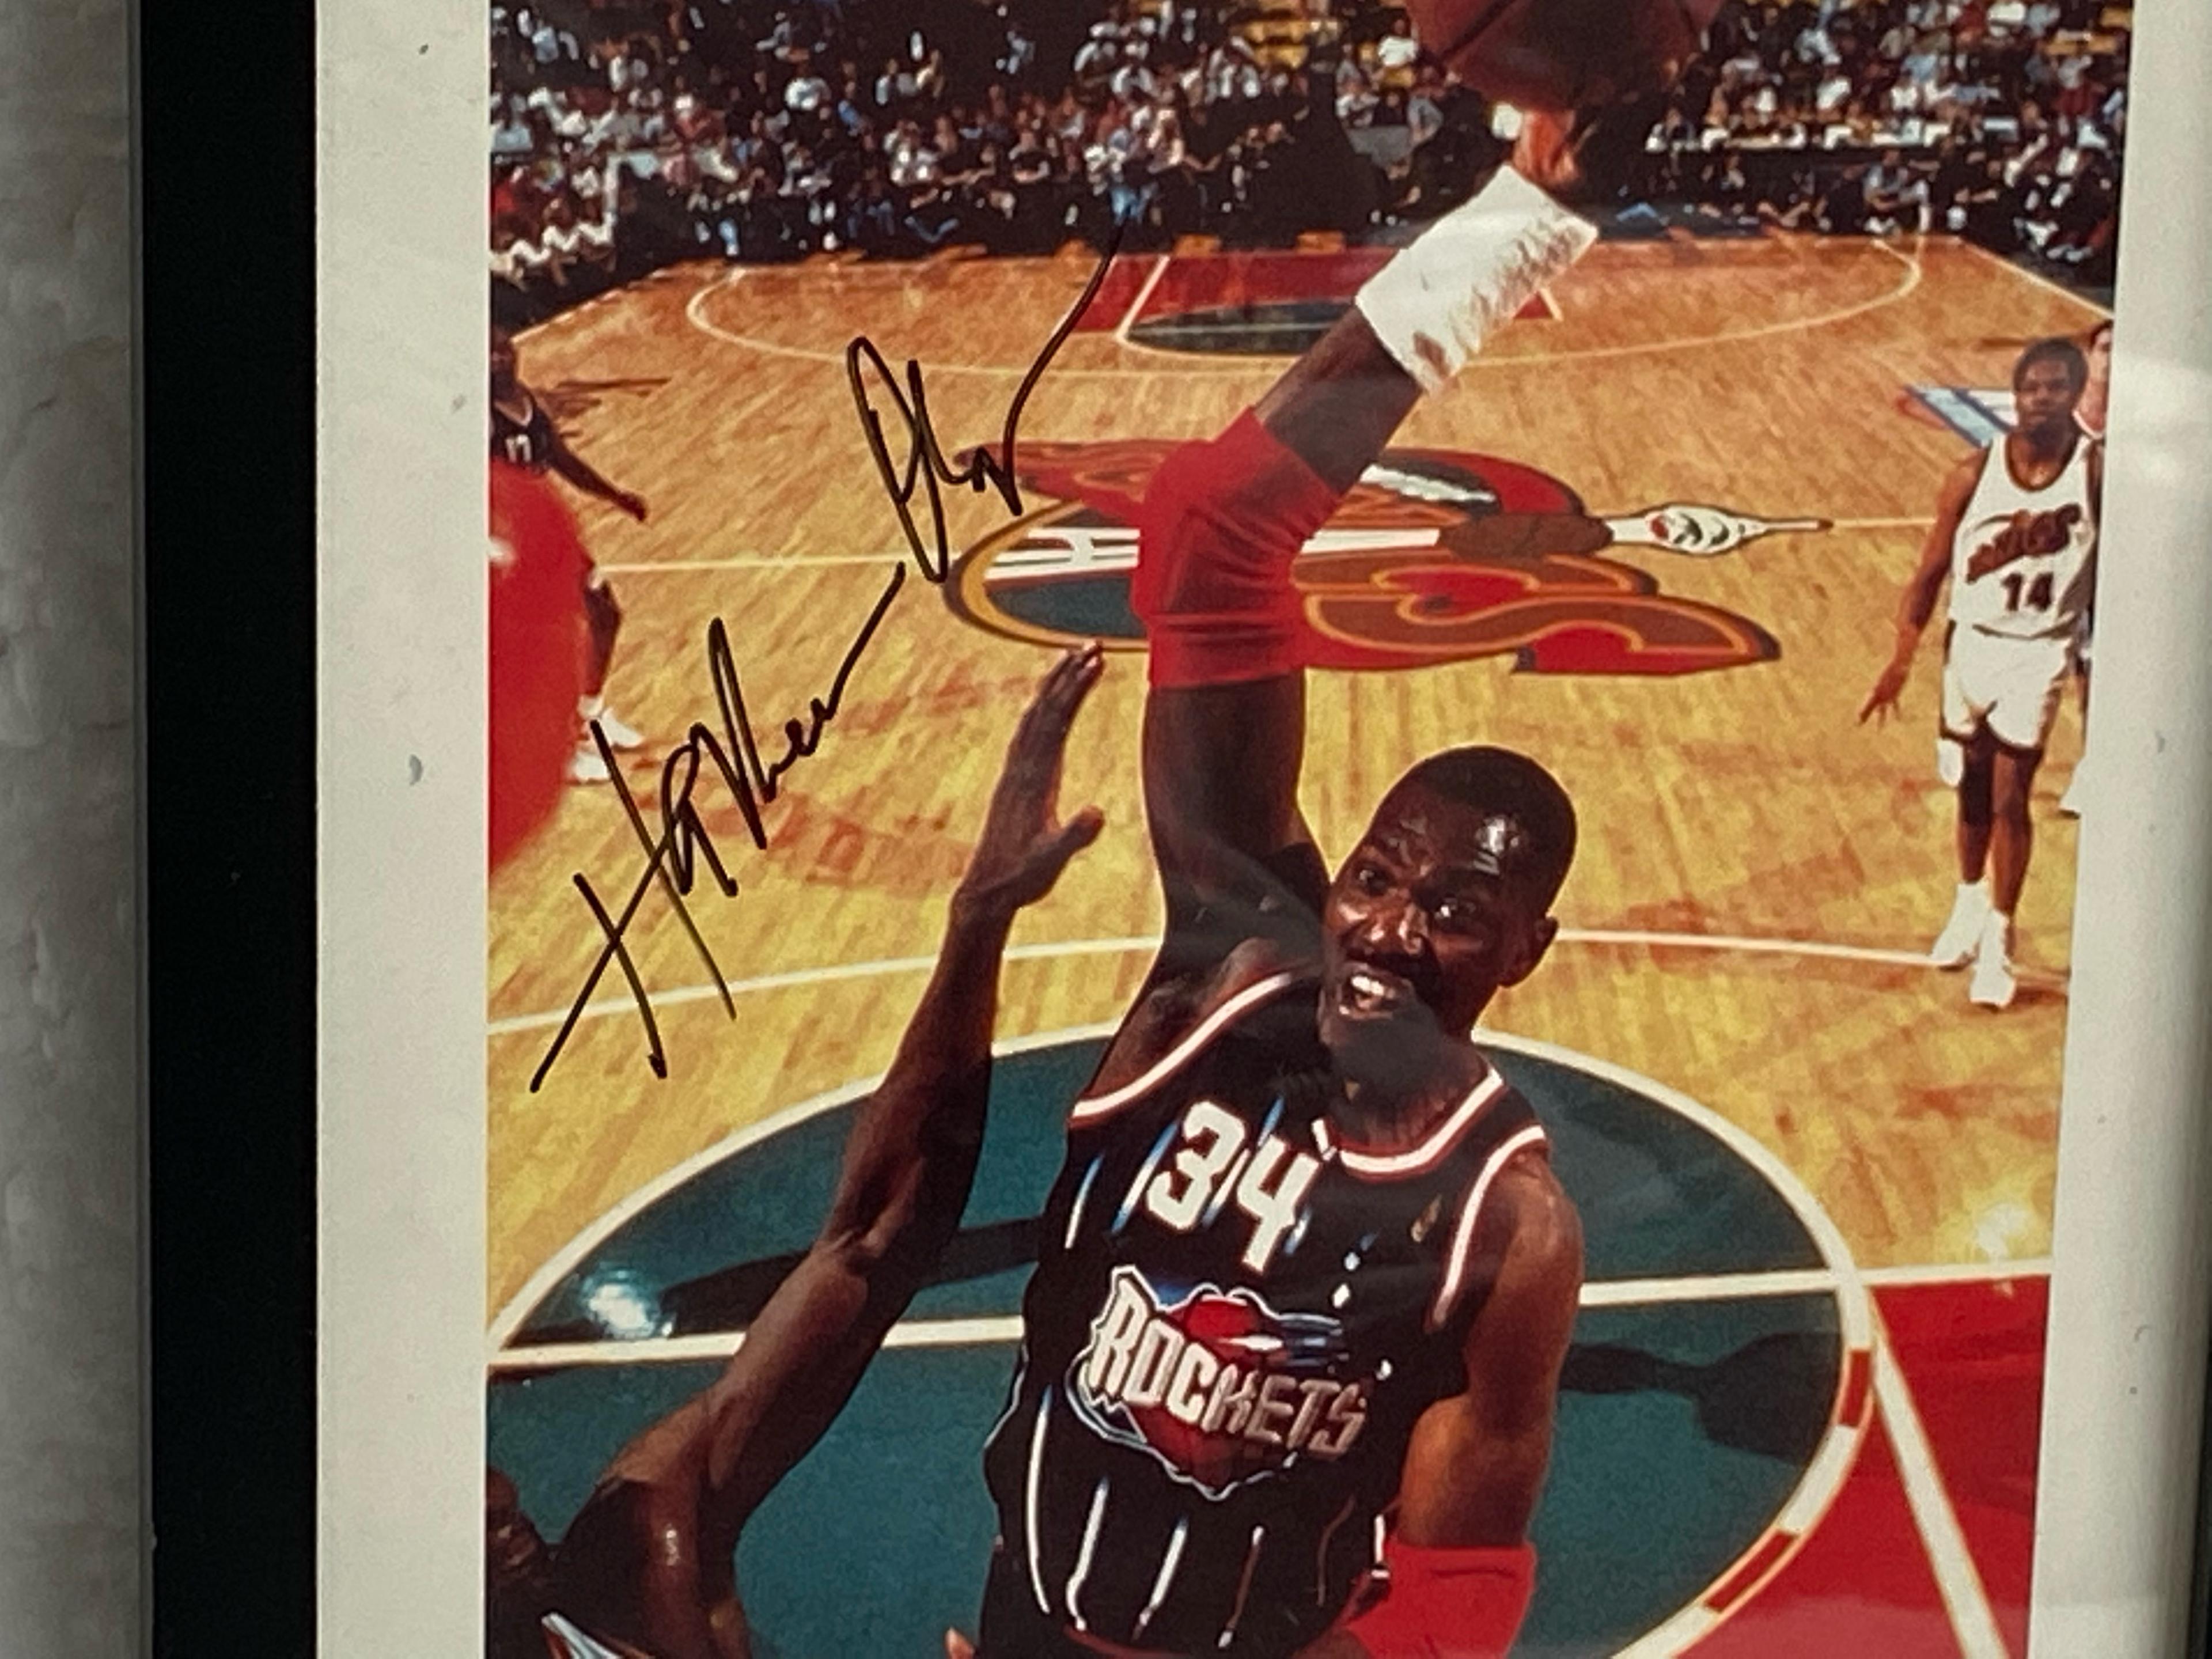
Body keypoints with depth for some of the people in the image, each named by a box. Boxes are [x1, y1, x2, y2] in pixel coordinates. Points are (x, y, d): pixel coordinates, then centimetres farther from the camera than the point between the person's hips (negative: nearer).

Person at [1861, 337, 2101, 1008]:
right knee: (1973, 790, 15)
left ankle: (1999, 935, 10)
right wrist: (1902, 658, -9)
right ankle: (1970, 904, 37)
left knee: (2009, 795, -5)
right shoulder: (1975, 474, -10)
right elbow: (1931, 572, -4)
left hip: (2040, 651, -2)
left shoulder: (2098, 471, -14)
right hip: (1971, 641, 2)